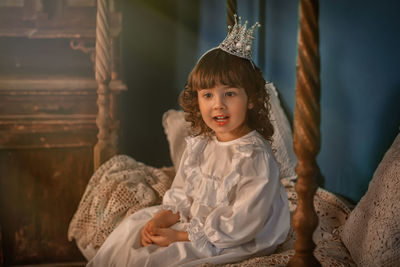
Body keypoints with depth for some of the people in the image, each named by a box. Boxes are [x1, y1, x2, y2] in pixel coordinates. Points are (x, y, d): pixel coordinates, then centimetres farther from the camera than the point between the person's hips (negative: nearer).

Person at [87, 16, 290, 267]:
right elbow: (181, 196, 11)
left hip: (226, 244, -8)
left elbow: (240, 225, -25)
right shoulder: (198, 145, 3)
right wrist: (160, 220, -10)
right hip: (190, 223, 8)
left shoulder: (256, 157, -23)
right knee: (134, 227, 4)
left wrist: (179, 236, -22)